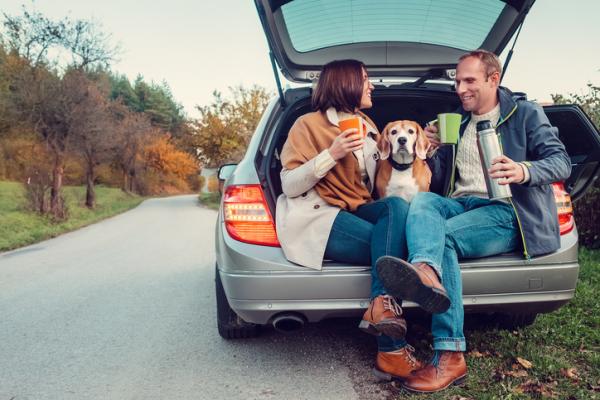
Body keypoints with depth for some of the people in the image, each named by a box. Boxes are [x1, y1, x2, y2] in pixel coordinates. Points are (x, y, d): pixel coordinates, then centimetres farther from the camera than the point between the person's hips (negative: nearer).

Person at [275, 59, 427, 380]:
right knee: (393, 244, -26)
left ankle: (382, 307, -38)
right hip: (318, 217, -6)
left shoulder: (368, 128, 19)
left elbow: (369, 187, 25)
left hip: (357, 212, 6)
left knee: (397, 206, -26)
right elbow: (289, 187, -9)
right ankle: (391, 352, -27)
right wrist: (332, 154, -20)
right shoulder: (309, 124, -3)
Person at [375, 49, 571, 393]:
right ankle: (426, 272, -60)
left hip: (505, 212, -4)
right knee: (422, 201, -28)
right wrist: (434, 150, 0)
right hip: (460, 204, 5)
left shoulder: (526, 113, 8)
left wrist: (524, 171, -25)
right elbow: (438, 182, 22)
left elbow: (562, 163, -3)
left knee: (444, 235, -32)